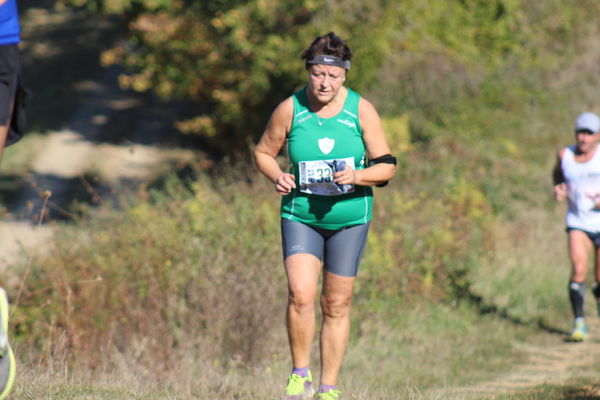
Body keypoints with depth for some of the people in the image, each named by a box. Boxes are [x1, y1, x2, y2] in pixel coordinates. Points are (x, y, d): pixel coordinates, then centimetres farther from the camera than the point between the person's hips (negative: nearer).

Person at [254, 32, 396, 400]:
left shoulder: (362, 111, -6)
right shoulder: (290, 110, -6)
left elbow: (387, 165, -1)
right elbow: (264, 152, 9)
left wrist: (358, 176, -21)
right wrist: (277, 176, -12)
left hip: (350, 217, 1)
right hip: (300, 214, -1)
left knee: (337, 305, 5)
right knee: (300, 295, -19)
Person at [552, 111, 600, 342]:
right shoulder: (565, 155, 1)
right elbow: (557, 173, 22)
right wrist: (558, 188, 1)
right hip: (578, 223, 1)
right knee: (578, 271, -18)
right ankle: (579, 323, -16)